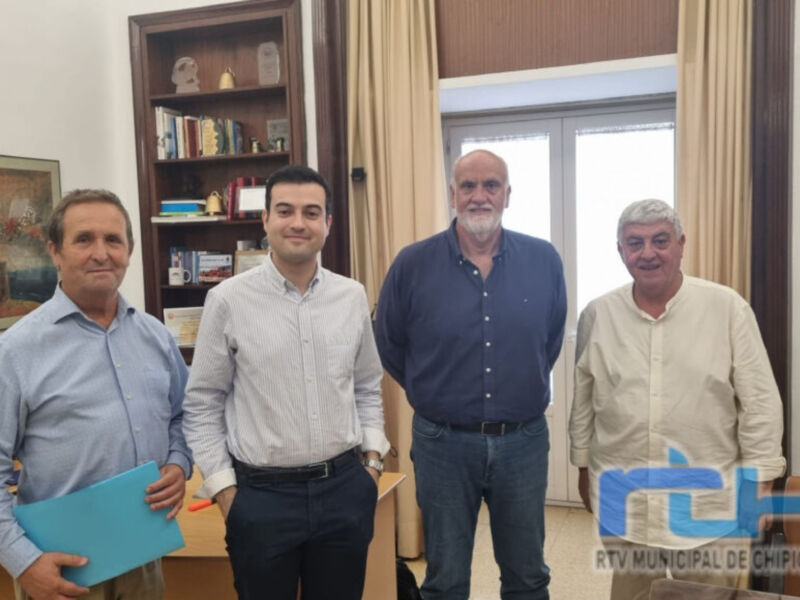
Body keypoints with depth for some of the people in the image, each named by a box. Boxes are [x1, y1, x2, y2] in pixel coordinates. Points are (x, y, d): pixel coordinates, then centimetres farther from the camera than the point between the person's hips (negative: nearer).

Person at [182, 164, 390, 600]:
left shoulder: (352, 296, 2)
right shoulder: (228, 300, -8)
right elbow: (202, 404, -3)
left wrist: (372, 456, 5)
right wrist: (223, 488, -5)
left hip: (345, 486, 3)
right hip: (262, 494, -3)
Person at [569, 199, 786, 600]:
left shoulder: (727, 308, -7)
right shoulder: (597, 315, -1)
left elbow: (759, 401, -4)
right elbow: (583, 399, 7)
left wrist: (760, 480, -5)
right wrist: (583, 466, 11)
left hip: (706, 496, -2)